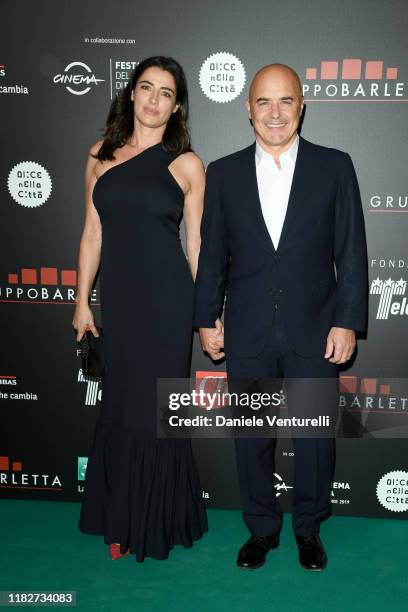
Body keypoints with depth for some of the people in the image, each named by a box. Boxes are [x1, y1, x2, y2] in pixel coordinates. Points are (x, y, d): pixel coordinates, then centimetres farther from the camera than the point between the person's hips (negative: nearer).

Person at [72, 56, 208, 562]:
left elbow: (196, 243, 2)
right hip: (118, 298, 3)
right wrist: (82, 301, 8)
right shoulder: (100, 156, 7)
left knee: (154, 407, 5)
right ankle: (119, 520, 31)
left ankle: (153, 523, 28)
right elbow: (92, 233, 9)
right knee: (119, 405, 12)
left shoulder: (186, 164, 0)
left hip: (167, 299, -2)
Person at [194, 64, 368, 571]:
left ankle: (308, 527, 35)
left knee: (316, 436, 11)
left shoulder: (334, 167, 0)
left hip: (315, 332, -1)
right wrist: (207, 320, 3)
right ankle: (261, 528, 34)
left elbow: (351, 252, -1)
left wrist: (348, 321, -6)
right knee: (251, 438, 12)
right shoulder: (223, 173, 4)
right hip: (247, 334, 1)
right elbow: (212, 254, 6)